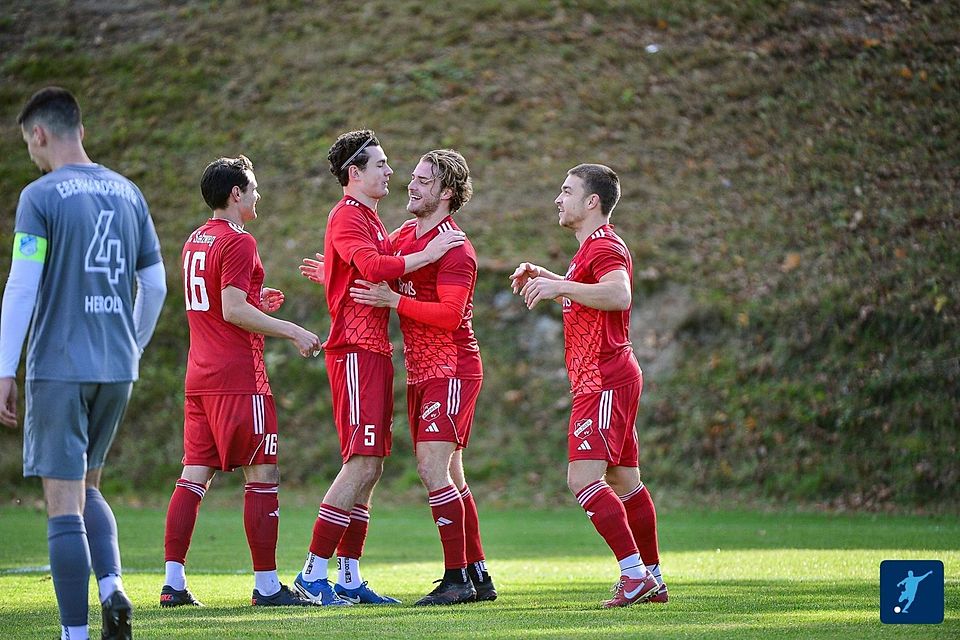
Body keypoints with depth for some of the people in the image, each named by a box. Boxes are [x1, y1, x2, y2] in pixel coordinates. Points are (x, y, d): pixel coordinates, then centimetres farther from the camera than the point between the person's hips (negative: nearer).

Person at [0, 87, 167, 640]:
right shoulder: (127, 193, 10)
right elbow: (155, 286, 13)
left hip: (59, 367, -6)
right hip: (117, 368, 6)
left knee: (64, 501, -2)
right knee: (87, 487, 20)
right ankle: (113, 585, -2)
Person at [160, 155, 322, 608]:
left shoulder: (194, 242, 17)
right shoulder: (238, 242, -11)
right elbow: (233, 311, -18)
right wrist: (292, 331, -15)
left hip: (199, 378, 9)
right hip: (238, 378, -9)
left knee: (195, 476, 7)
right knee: (262, 477, -4)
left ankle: (173, 583, 3)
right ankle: (267, 585, -4)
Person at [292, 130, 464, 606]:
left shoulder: (371, 219, 23)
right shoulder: (347, 217, -10)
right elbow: (373, 267, -25)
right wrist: (427, 254, -19)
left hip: (374, 349, 10)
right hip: (355, 350, -10)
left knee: (369, 467, 8)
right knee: (361, 464, -14)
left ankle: (349, 578, 10)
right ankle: (313, 573, -12)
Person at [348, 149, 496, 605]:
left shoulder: (454, 248, -14)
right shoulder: (404, 234, 13)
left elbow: (450, 313, -23)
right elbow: (375, 275, 29)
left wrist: (394, 300, -22)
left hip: (451, 370, -9)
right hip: (420, 372, 9)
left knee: (433, 468, -16)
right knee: (449, 476, 10)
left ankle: (457, 579, -14)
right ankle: (478, 576, 15)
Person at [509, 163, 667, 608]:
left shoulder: (605, 247, -13)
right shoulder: (591, 248, 20)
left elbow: (619, 294, -35)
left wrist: (559, 286, -34)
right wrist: (542, 277, 26)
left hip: (604, 383, -11)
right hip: (602, 382, 11)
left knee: (583, 477, -18)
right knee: (623, 480, 13)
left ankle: (634, 574, -20)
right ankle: (652, 580, 17)